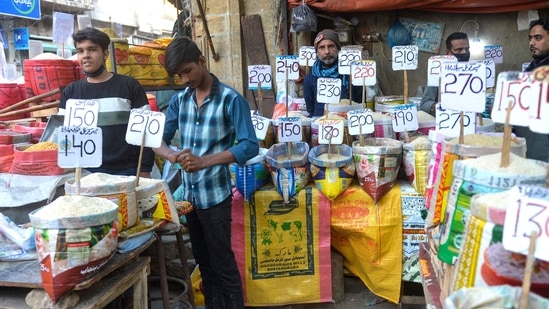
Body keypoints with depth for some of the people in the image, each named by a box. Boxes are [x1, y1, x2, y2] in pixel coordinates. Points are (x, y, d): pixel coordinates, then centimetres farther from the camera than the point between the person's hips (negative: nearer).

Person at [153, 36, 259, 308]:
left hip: (215, 195, -6)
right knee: (203, 262, 19)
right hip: (187, 194, 6)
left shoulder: (231, 99, -12)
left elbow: (250, 146, -19)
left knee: (223, 263, 5)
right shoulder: (179, 100, 5)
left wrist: (203, 161, -29)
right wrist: (172, 155, -19)